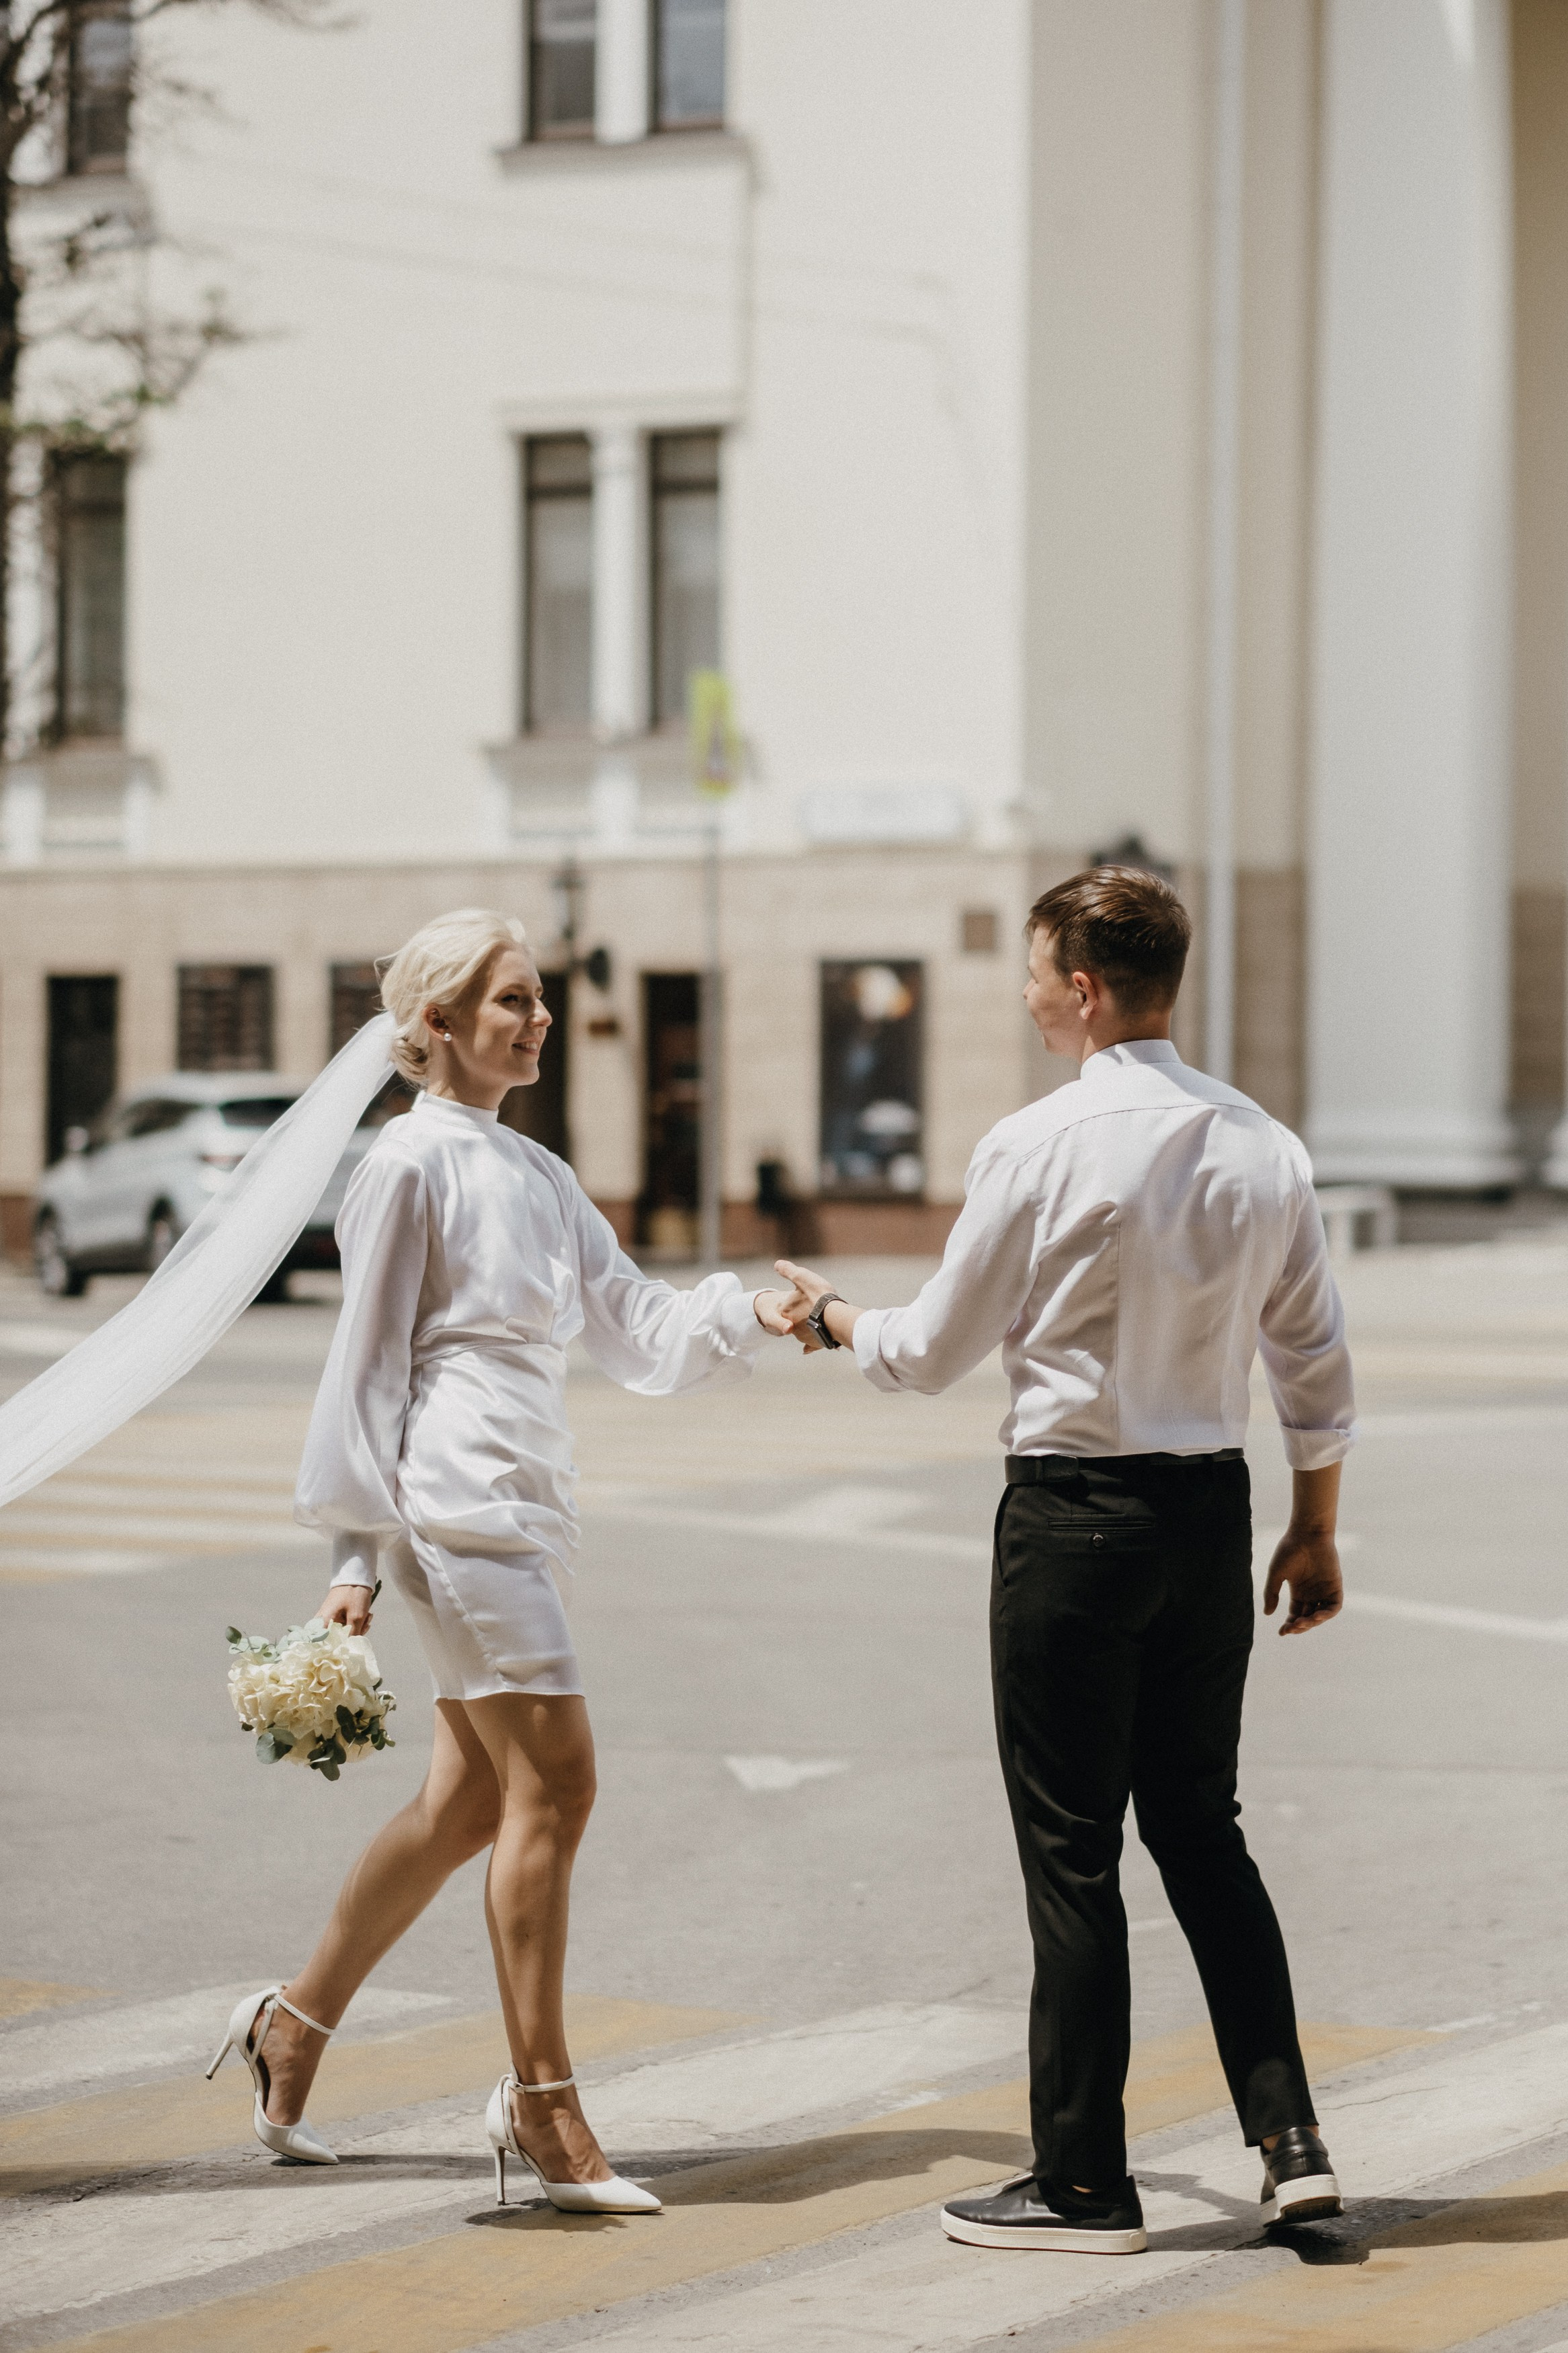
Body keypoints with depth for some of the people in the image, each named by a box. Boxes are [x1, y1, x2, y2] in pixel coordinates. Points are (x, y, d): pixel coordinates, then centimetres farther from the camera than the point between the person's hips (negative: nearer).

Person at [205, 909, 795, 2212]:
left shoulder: (539, 1175, 18)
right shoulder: (414, 1162, -6)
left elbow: (636, 1324, 17)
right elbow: (370, 1358, -7)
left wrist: (749, 1313, -2)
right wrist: (357, 1553, -8)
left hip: (526, 1507, 9)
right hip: (460, 1500, -9)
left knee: (469, 1801, 12)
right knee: (554, 1778, -12)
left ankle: (297, 2019, 27)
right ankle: (541, 2102, -6)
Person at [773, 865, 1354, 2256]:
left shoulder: (1041, 1149, -13)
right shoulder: (1265, 1150, 3)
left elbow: (936, 1351, -4)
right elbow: (1318, 1368, 7)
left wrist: (832, 1320, 16)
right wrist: (1317, 1529, 18)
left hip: (1074, 1514, -6)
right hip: (1212, 1511, 6)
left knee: (1072, 1854, 2)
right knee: (1202, 1830, 17)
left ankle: (1084, 2183, 8)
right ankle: (1290, 2139, 11)